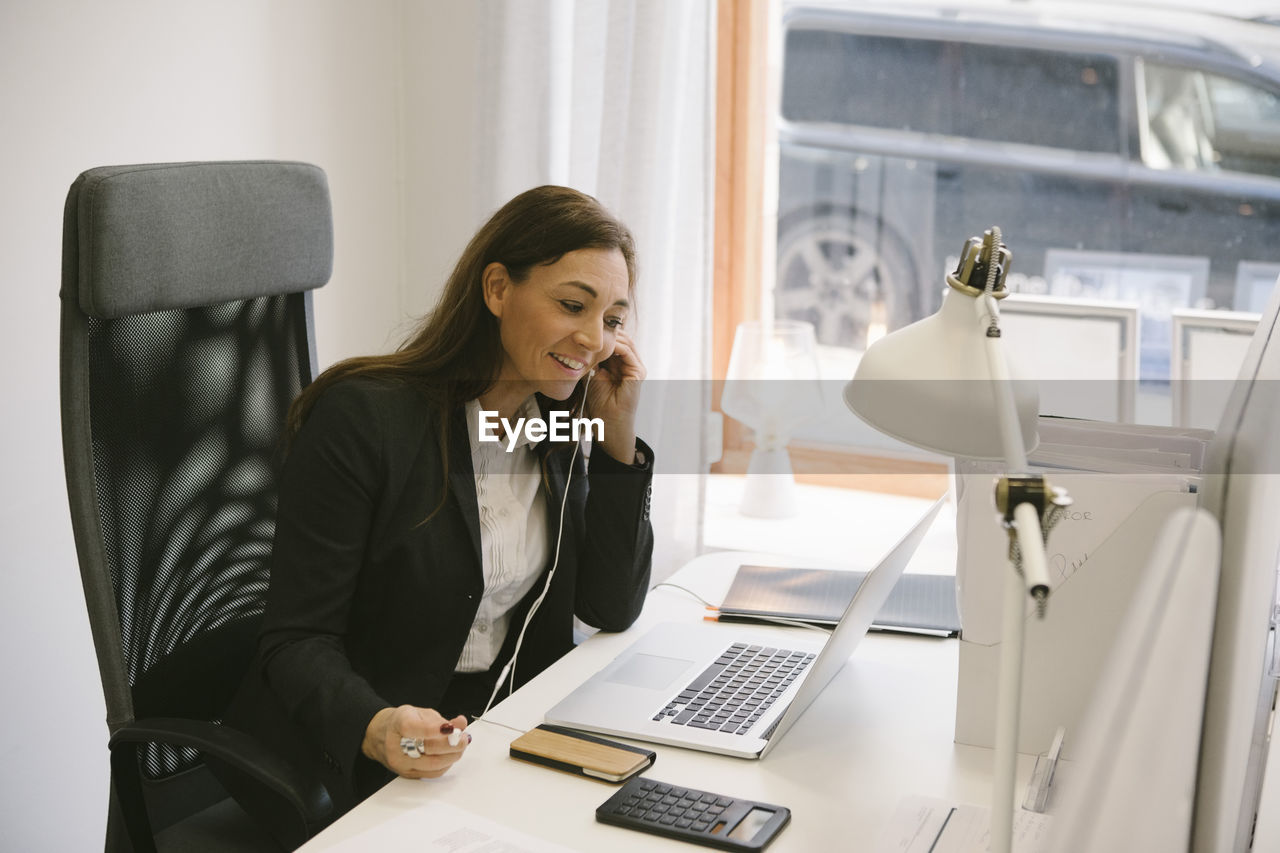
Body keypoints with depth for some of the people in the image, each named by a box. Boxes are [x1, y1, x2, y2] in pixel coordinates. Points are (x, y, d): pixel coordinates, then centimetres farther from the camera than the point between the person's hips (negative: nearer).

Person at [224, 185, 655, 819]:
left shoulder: (561, 427, 3)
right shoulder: (364, 418, -16)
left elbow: (612, 611, 1)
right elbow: (297, 640, -16)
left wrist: (618, 433, -6)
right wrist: (375, 727, -37)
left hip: (506, 730, 7)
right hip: (357, 761, -6)